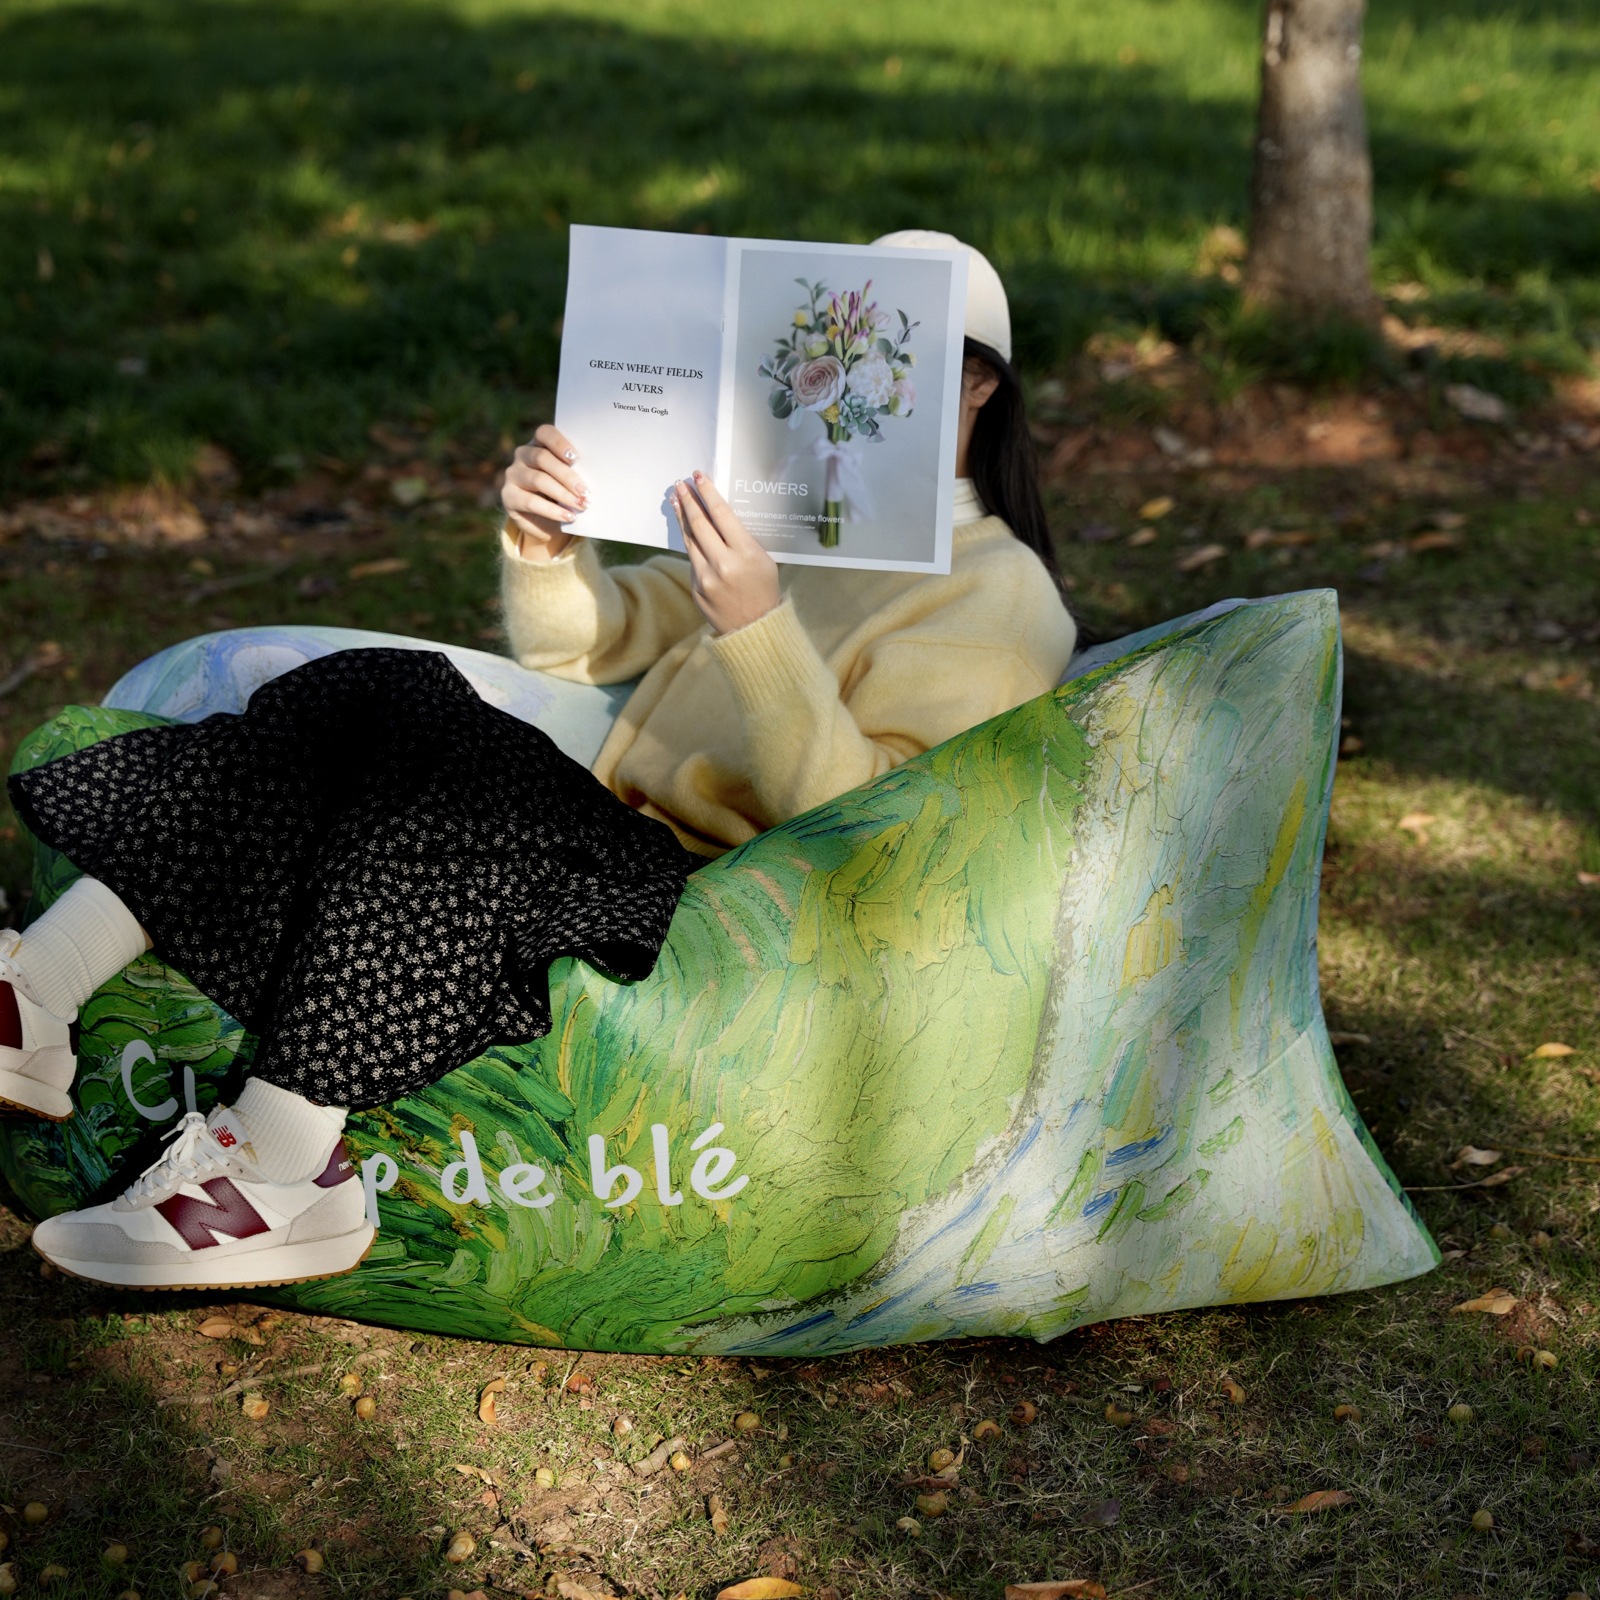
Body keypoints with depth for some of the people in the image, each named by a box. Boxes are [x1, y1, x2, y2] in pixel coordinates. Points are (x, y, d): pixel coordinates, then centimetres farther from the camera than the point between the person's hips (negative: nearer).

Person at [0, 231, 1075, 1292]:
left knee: (448, 769, -29)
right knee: (376, 693, -14)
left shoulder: (1002, 595, -1)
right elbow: (583, 645, 19)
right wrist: (546, 545, -3)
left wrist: (758, 627, -26)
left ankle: (280, 1172, -31)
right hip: (621, 858, 8)